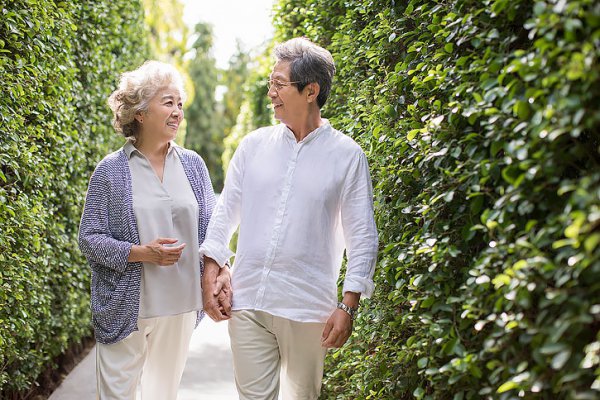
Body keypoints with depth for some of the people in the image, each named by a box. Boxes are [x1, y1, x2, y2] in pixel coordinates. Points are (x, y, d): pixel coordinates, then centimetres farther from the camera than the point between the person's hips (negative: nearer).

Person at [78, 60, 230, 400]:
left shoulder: (193, 164, 6)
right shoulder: (111, 171, -5)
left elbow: (210, 227, 11)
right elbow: (89, 238, -5)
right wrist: (140, 253, -20)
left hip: (181, 306, 4)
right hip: (127, 306, -3)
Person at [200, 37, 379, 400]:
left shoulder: (347, 155, -3)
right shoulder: (254, 145, 7)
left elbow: (362, 237, -2)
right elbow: (225, 215, 13)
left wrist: (348, 306, -7)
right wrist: (210, 274, 4)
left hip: (307, 309, -2)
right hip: (247, 302, 2)